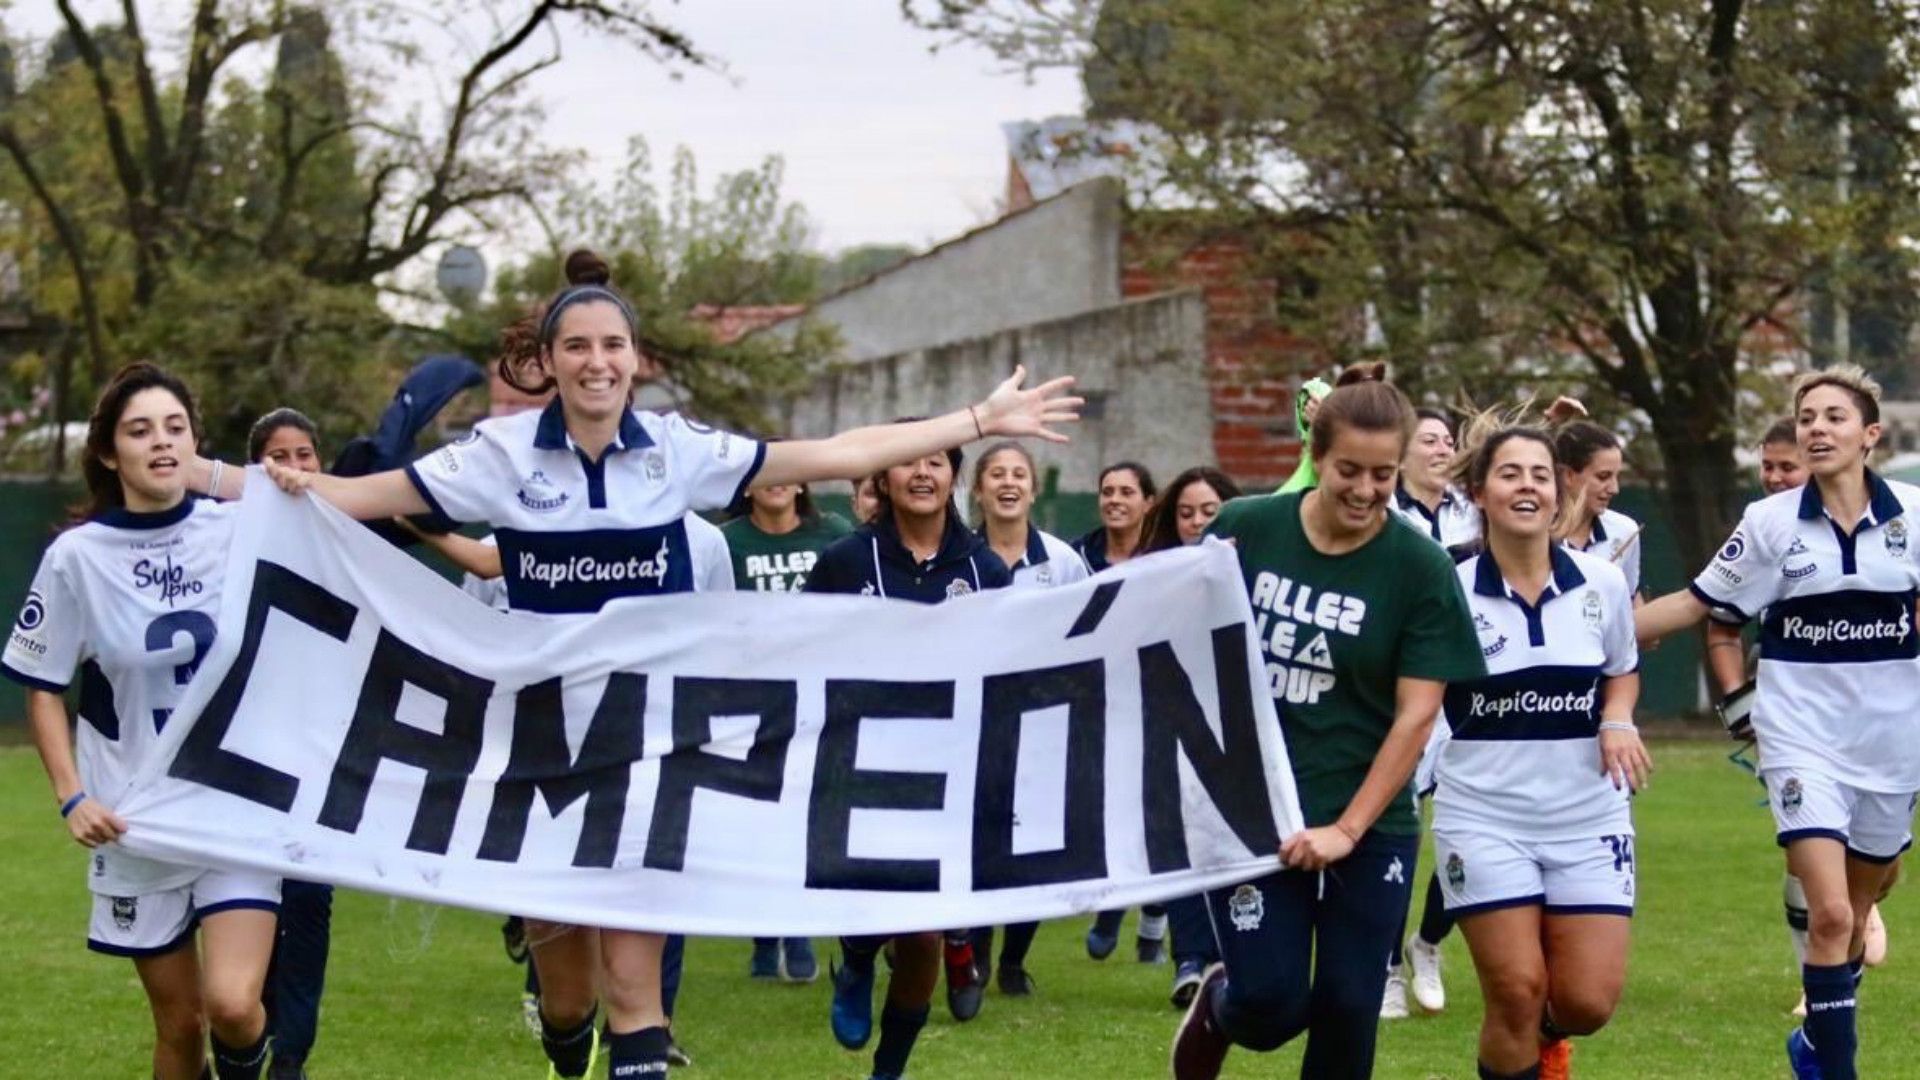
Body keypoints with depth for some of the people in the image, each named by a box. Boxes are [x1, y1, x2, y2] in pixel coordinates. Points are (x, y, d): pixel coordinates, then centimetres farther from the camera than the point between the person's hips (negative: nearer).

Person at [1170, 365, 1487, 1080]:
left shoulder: (1421, 568, -7)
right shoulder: (1244, 530, -3)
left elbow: (1417, 714, -8)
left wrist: (1347, 829, -14)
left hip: (1369, 827, 0)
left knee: (1347, 1009, 1)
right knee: (1270, 1001, -8)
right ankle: (1216, 1007, 28)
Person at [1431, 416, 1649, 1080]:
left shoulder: (1603, 584, 1)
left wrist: (1618, 719, -2)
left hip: (1588, 818, 2)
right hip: (1485, 819, -2)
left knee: (1589, 1001, -3)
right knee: (1516, 991, -9)